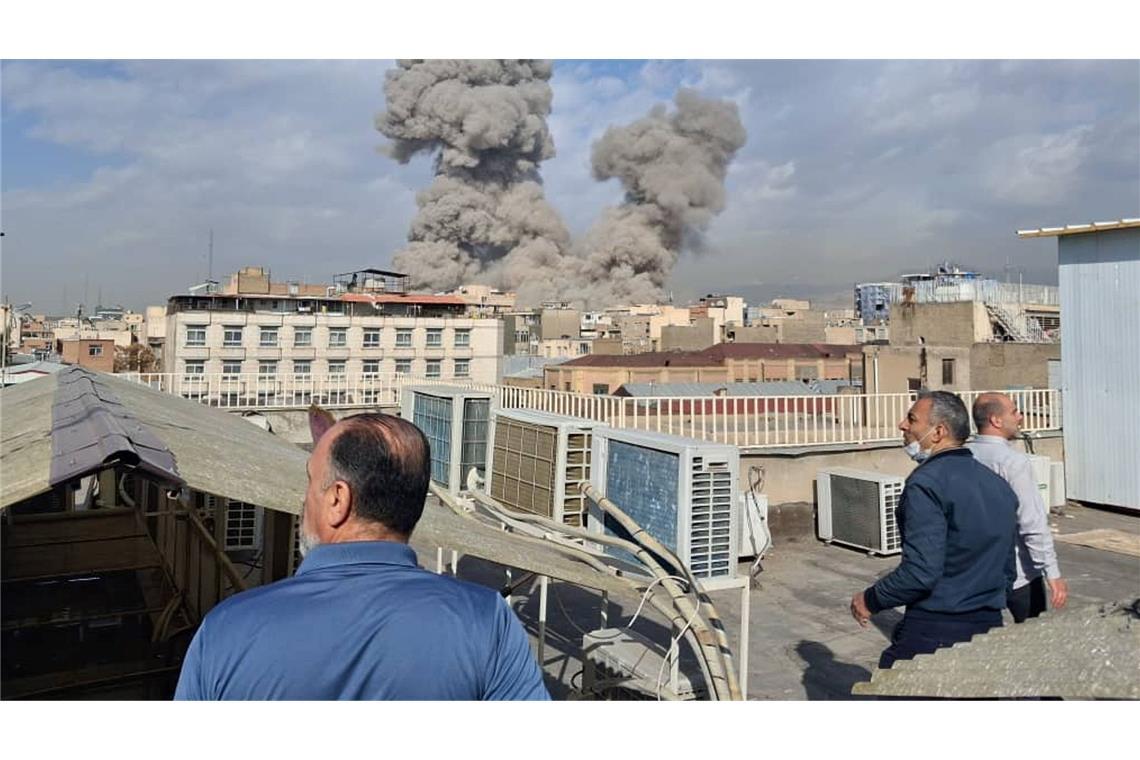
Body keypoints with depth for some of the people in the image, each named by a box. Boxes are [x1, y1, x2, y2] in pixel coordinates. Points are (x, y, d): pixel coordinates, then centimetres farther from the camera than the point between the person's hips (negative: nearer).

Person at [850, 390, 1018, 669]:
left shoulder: (927, 482, -17)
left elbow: (921, 572, -24)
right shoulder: (998, 484, 9)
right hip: (990, 627, 8)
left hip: (933, 633, -8)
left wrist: (869, 600, -10)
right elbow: (1007, 571, 16)